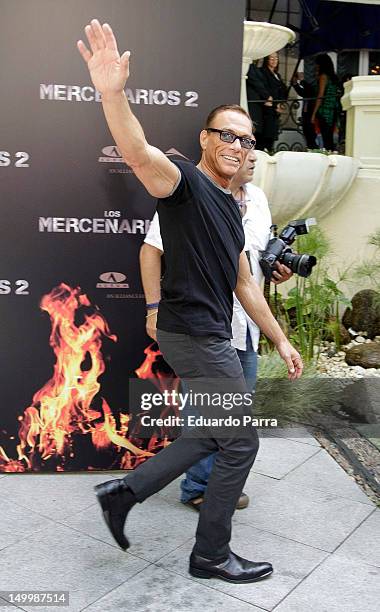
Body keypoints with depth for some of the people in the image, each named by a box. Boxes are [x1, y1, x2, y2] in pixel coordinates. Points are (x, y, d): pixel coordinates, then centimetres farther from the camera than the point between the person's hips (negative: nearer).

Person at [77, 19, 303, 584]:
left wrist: (281, 341, 20)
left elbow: (245, 284, 20)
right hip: (196, 337, -9)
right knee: (241, 442, 0)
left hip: (212, 336, 9)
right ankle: (211, 555, 19)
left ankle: (125, 491, 25)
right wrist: (113, 92, -50)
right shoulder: (184, 182, -9)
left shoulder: (230, 208, 17)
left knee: (216, 435, 18)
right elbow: (139, 154, -32)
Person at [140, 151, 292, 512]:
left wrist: (278, 269, 1)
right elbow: (151, 250, -11)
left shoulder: (257, 198, 13)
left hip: (246, 324, 8)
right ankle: (199, 489, 19)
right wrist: (155, 308, -16)